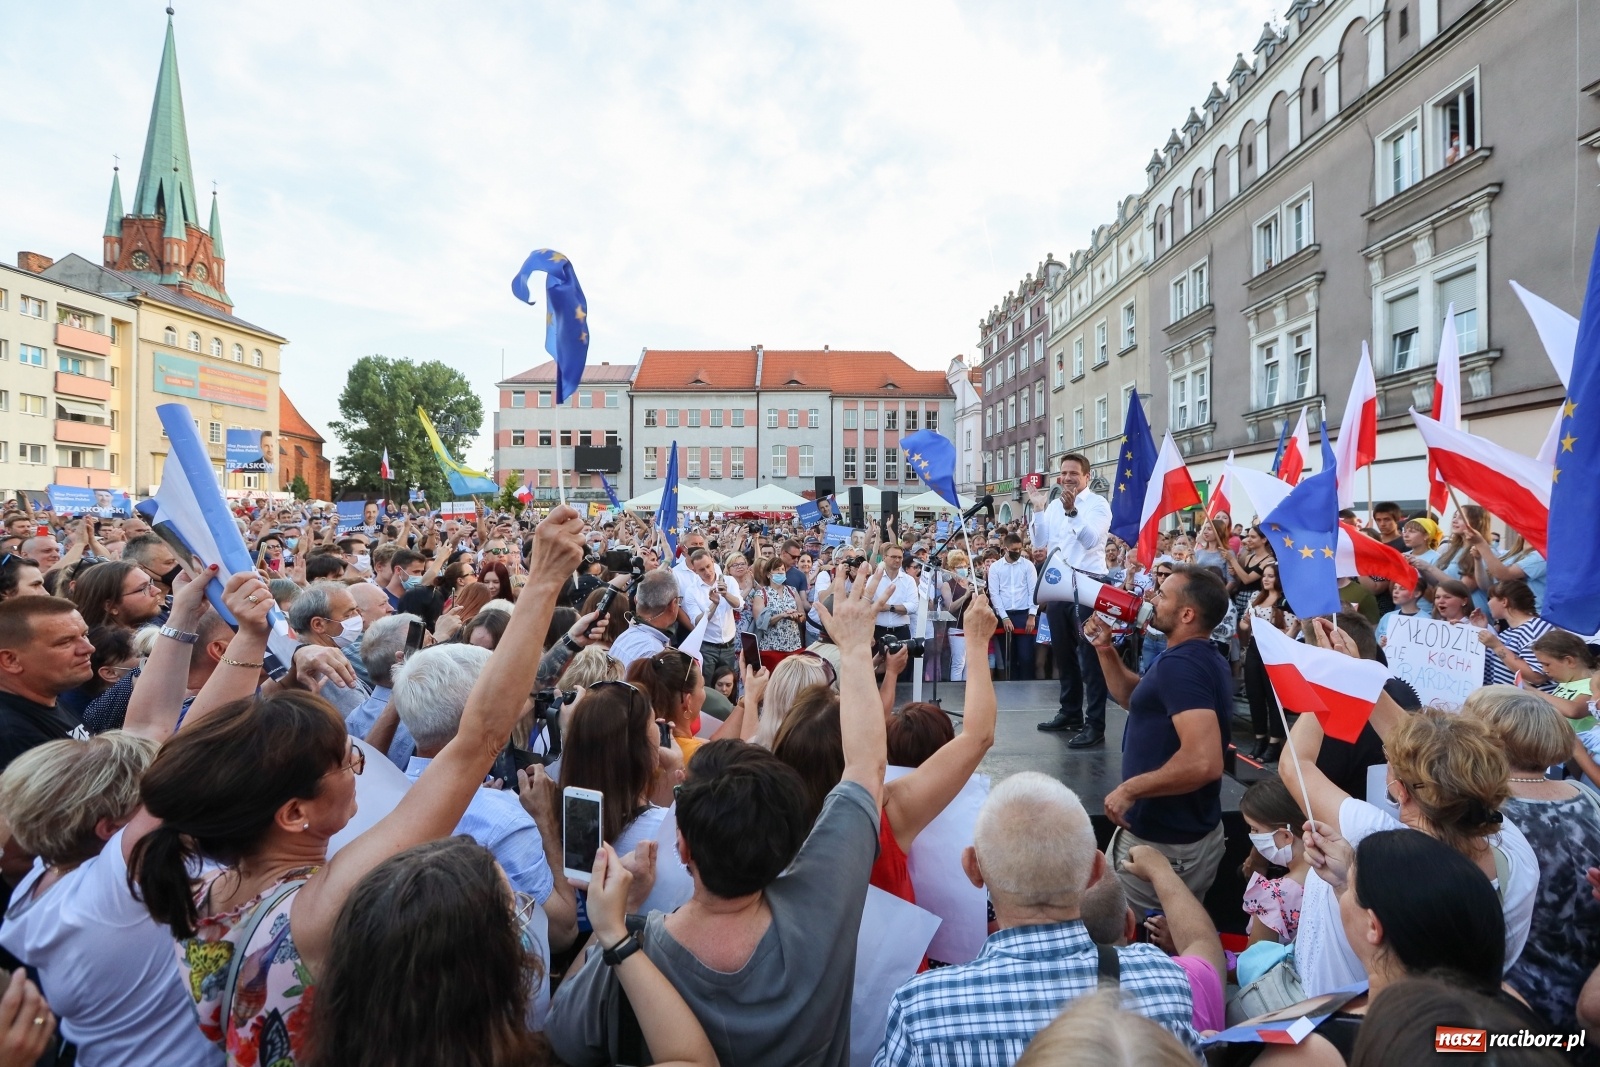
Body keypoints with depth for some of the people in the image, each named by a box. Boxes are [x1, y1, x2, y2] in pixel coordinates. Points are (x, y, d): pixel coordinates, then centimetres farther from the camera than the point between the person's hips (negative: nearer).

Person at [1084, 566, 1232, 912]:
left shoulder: (1180, 664, -26)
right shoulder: (1199, 658, 7)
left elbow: (1204, 762, -36)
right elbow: (1135, 698, 19)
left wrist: (1130, 789, -26)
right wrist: (1105, 649, 6)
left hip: (1162, 842, -10)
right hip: (1192, 833, 10)